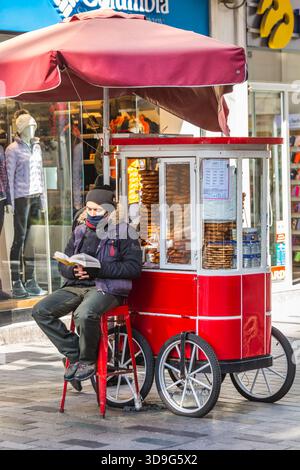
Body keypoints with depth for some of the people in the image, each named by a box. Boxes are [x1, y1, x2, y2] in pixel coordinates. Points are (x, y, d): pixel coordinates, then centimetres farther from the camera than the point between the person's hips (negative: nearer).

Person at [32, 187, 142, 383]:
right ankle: (74, 355, -5)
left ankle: (88, 361, -11)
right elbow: (63, 264, 19)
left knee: (84, 314, -38)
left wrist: (98, 269, -17)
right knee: (41, 311, -13)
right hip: (76, 286, 7)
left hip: (107, 288, -7)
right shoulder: (80, 232, 19)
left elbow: (134, 268, -8)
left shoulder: (124, 232, 1)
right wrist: (73, 270, -7)